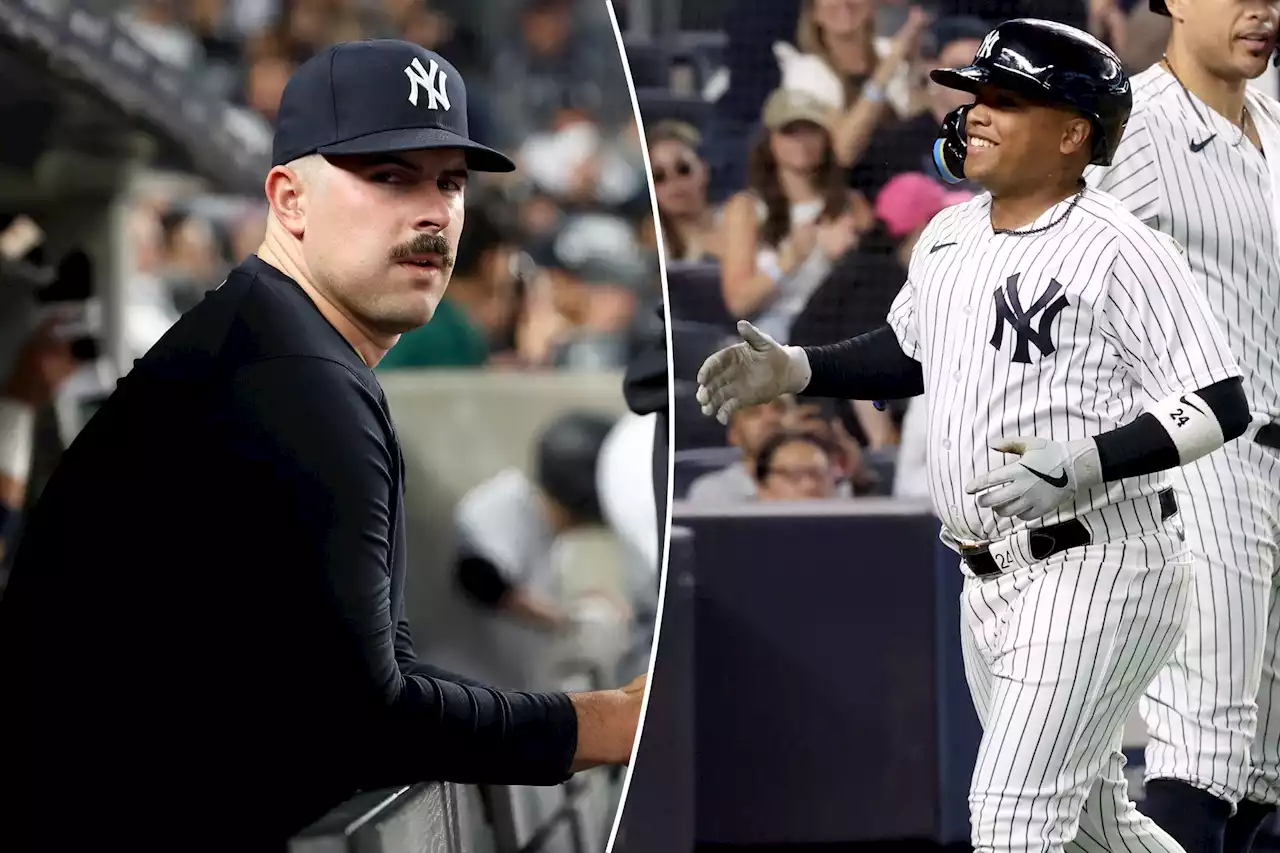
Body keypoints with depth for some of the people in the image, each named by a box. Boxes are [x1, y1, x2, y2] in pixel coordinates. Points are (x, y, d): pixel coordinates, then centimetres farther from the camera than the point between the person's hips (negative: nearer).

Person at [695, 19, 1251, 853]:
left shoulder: (1122, 251, -16)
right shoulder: (947, 237, 9)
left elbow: (1223, 406, -18)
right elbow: (909, 354, 27)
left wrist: (1085, 465, -29)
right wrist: (794, 369, 11)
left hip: (1099, 572, -9)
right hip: (988, 585, 9)